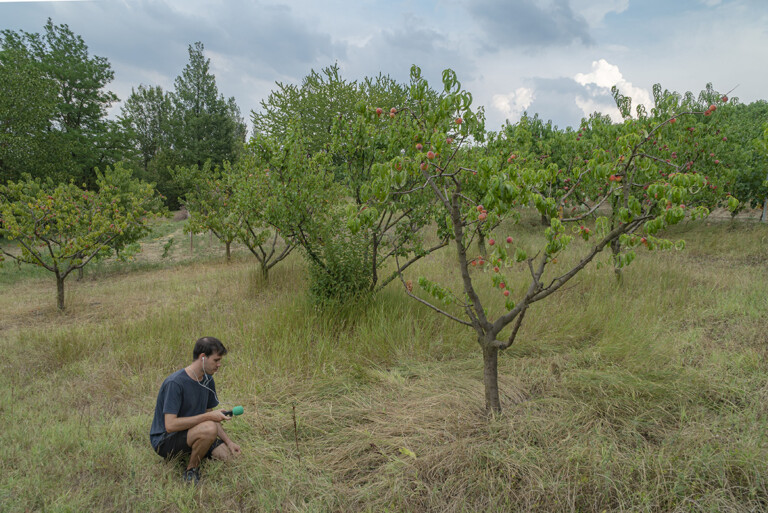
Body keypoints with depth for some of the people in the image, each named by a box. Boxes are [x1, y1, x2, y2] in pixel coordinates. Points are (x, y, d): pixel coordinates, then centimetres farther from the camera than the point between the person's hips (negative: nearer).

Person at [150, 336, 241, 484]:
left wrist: (229, 442, 0)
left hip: (189, 433, 8)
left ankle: (191, 454, 14)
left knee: (229, 455, -7)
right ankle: (191, 471, -9)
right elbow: (170, 425, -29)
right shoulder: (175, 383, -24)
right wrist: (208, 416, -27)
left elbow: (209, 415, 10)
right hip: (164, 440, -8)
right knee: (209, 428, -34)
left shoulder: (207, 379, 2)